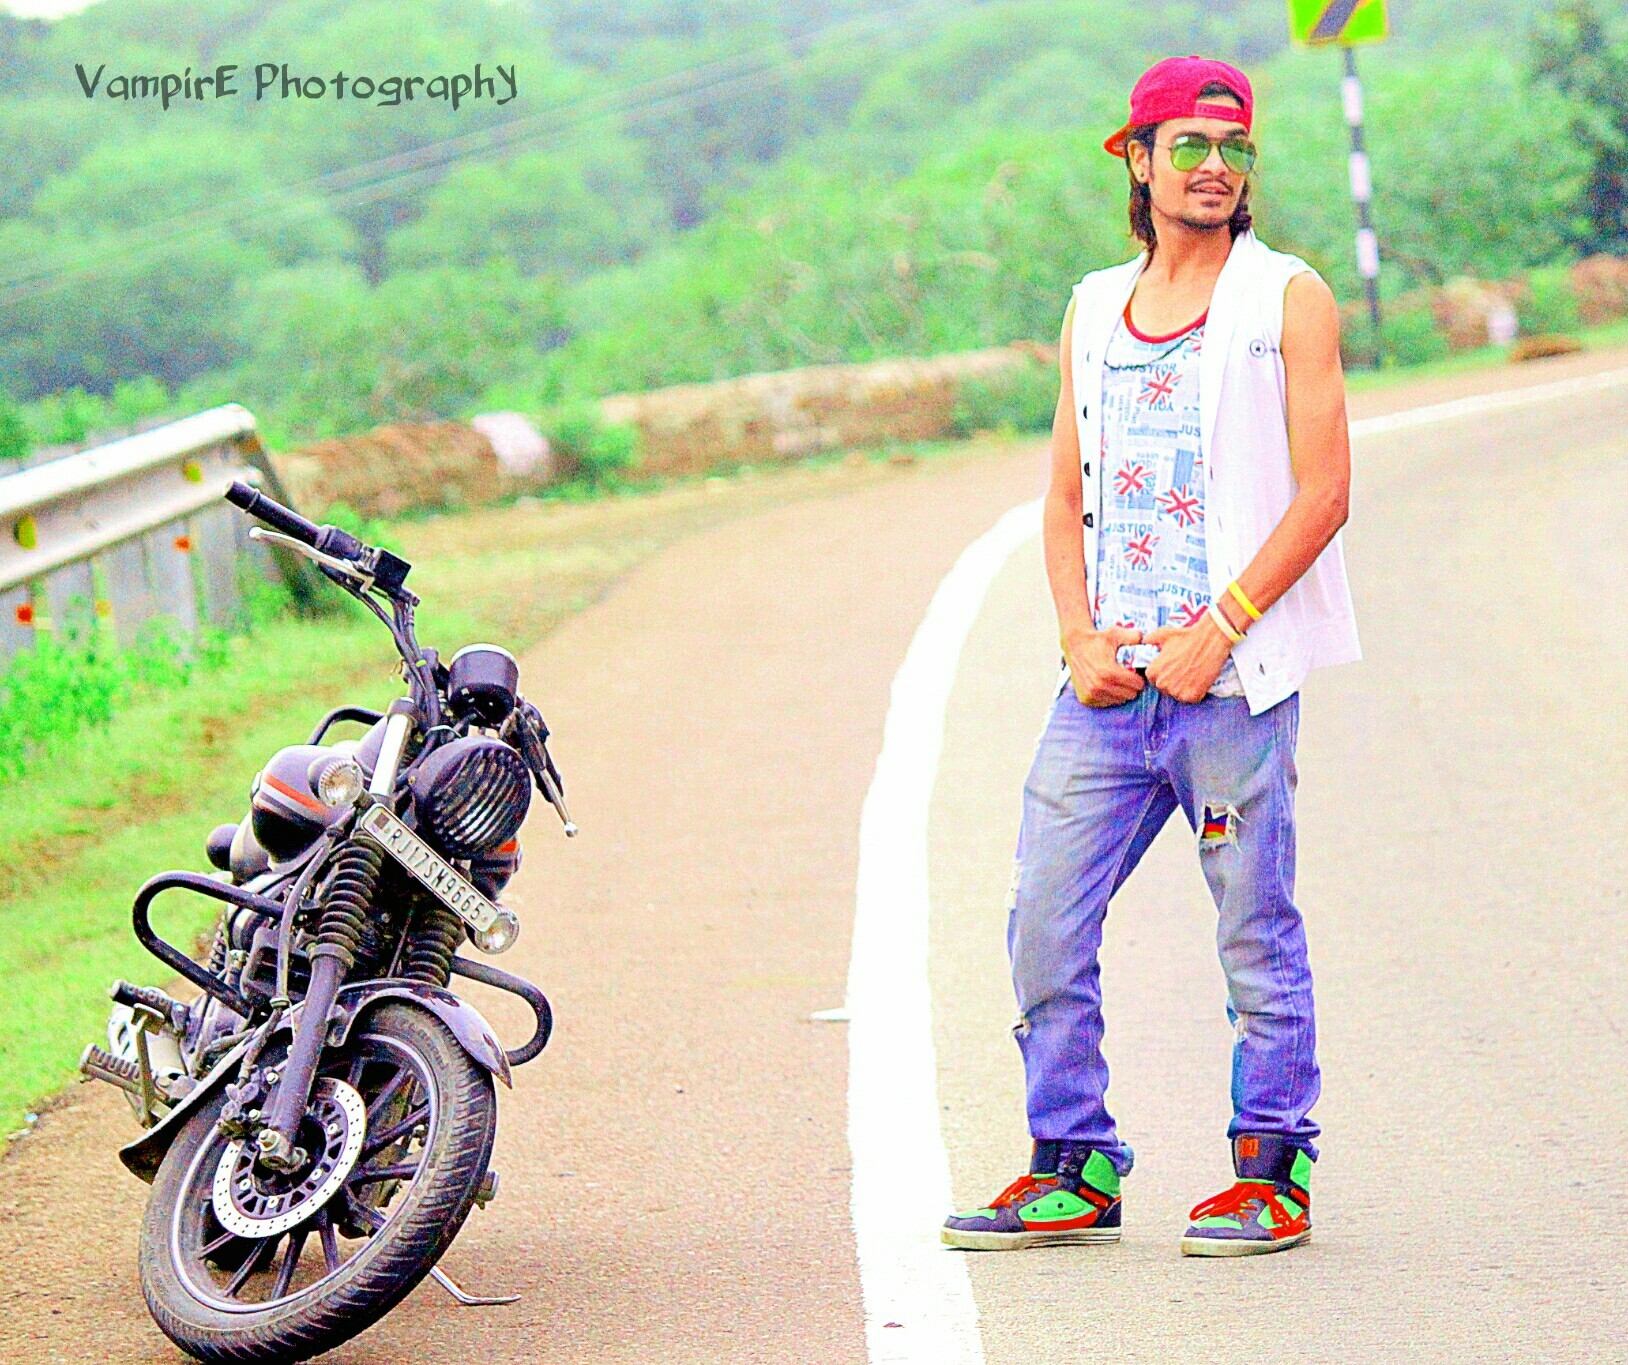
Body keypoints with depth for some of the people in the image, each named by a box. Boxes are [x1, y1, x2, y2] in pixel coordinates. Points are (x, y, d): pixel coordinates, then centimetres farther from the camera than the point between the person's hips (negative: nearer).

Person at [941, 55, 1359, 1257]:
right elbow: (1067, 499, 16)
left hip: (1236, 675, -5)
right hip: (1111, 681, 5)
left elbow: (1322, 493, -5)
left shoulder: (1288, 300, 1)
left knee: (1257, 933, 0)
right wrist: (1081, 638, -1)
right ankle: (1075, 1170, 12)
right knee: (1046, 921, 2)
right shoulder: (1095, 312, 15)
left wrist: (1215, 634, -13)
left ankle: (1275, 1170, 10)